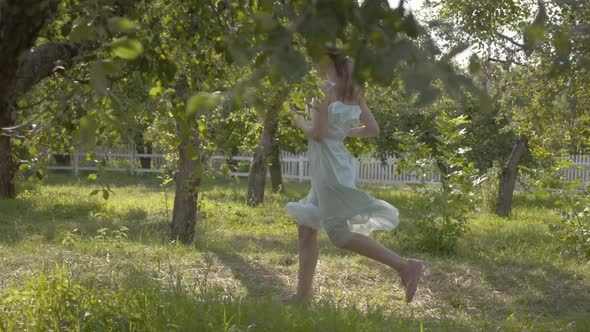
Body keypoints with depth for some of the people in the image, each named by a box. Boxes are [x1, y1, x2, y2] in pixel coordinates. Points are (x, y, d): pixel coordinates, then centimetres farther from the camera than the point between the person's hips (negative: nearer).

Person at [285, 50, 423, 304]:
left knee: (339, 234, -9)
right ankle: (303, 294, 12)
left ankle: (405, 266, -15)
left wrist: (301, 123, 3)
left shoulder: (327, 89, -13)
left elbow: (318, 133, -17)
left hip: (329, 166, -9)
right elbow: (372, 129, 13)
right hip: (338, 161, 9)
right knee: (305, 228, 12)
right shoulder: (353, 91, 11)